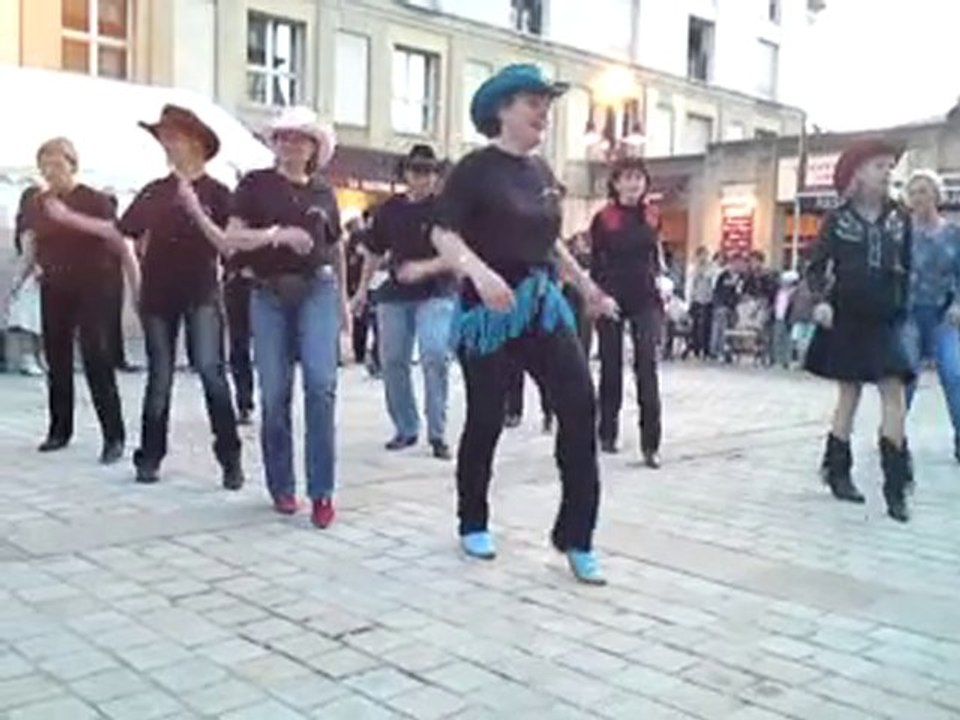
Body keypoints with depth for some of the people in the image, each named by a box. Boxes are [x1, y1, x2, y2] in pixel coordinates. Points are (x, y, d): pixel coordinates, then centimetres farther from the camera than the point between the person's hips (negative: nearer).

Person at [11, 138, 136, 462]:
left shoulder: (95, 201, -7)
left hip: (91, 289, -5)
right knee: (57, 360, 11)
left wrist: (138, 288, -14)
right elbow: (30, 248, 16)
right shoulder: (35, 204, 6)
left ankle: (114, 436, -4)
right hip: (53, 291, 5)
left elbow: (120, 246, -8)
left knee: (97, 361, -8)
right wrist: (21, 278, 4)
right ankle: (59, 429, 24)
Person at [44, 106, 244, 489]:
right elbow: (120, 231, 11)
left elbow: (227, 246, -11)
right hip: (158, 295, 4)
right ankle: (149, 457, 18)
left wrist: (196, 211, -22)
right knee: (159, 377, 8)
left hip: (201, 294, -3)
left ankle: (230, 459, -6)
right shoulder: (154, 192, 7)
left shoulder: (216, 193, -3)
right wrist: (68, 216, 8)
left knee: (211, 370, -14)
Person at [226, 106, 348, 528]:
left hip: (317, 290, 1)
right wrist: (277, 233, -20)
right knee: (274, 393, 0)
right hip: (269, 294, -1)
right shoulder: (256, 184, 4)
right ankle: (281, 486, 16)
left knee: (321, 383, -13)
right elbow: (232, 237, -5)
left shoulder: (323, 192, 12)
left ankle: (321, 491, -6)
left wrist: (344, 299, 19)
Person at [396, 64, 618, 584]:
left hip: (543, 304, 6)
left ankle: (575, 537, 1)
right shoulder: (476, 168, -8)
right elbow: (444, 234, -15)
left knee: (580, 405, -7)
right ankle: (473, 525, 26)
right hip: (490, 310, -6)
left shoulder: (541, 171, 12)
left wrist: (585, 284, 21)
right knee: (486, 419, 4)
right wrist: (479, 271, -32)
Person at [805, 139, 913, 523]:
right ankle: (837, 470, 21)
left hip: (884, 321, 2)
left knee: (894, 392, -10)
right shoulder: (838, 219, -2)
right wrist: (821, 300, -18)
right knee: (849, 394, 6)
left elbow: (906, 269, 11)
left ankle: (895, 486, -10)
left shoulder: (900, 219, 5)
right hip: (845, 319, -2)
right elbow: (817, 267, -2)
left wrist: (902, 309, 7)